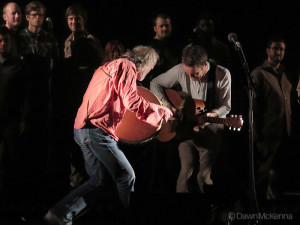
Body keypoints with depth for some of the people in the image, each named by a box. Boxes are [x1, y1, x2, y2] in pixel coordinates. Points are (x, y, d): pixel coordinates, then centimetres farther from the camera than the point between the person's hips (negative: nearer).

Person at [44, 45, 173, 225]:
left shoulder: (109, 67, 27)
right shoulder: (126, 66, -4)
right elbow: (131, 101, -15)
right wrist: (160, 110, -3)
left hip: (82, 128, 10)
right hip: (97, 129, -10)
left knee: (100, 180, 10)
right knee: (127, 176, -4)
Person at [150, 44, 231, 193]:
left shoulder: (222, 75, -11)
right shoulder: (180, 70, -6)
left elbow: (226, 106, -1)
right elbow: (155, 84, 6)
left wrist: (212, 114, -23)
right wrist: (167, 105, -9)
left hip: (211, 127, -2)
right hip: (187, 127, 2)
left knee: (204, 174, -13)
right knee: (187, 169, -14)